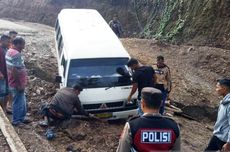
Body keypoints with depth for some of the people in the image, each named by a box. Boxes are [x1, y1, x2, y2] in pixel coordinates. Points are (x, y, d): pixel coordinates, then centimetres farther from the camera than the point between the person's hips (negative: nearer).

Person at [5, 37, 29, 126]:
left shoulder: (10, 51, 10)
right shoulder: (16, 54, -23)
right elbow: (14, 70, -28)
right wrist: (19, 84, -21)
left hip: (13, 82, 10)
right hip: (17, 84, -10)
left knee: (22, 101, 20)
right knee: (18, 102, 5)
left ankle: (21, 118, 33)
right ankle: (16, 121, 18)